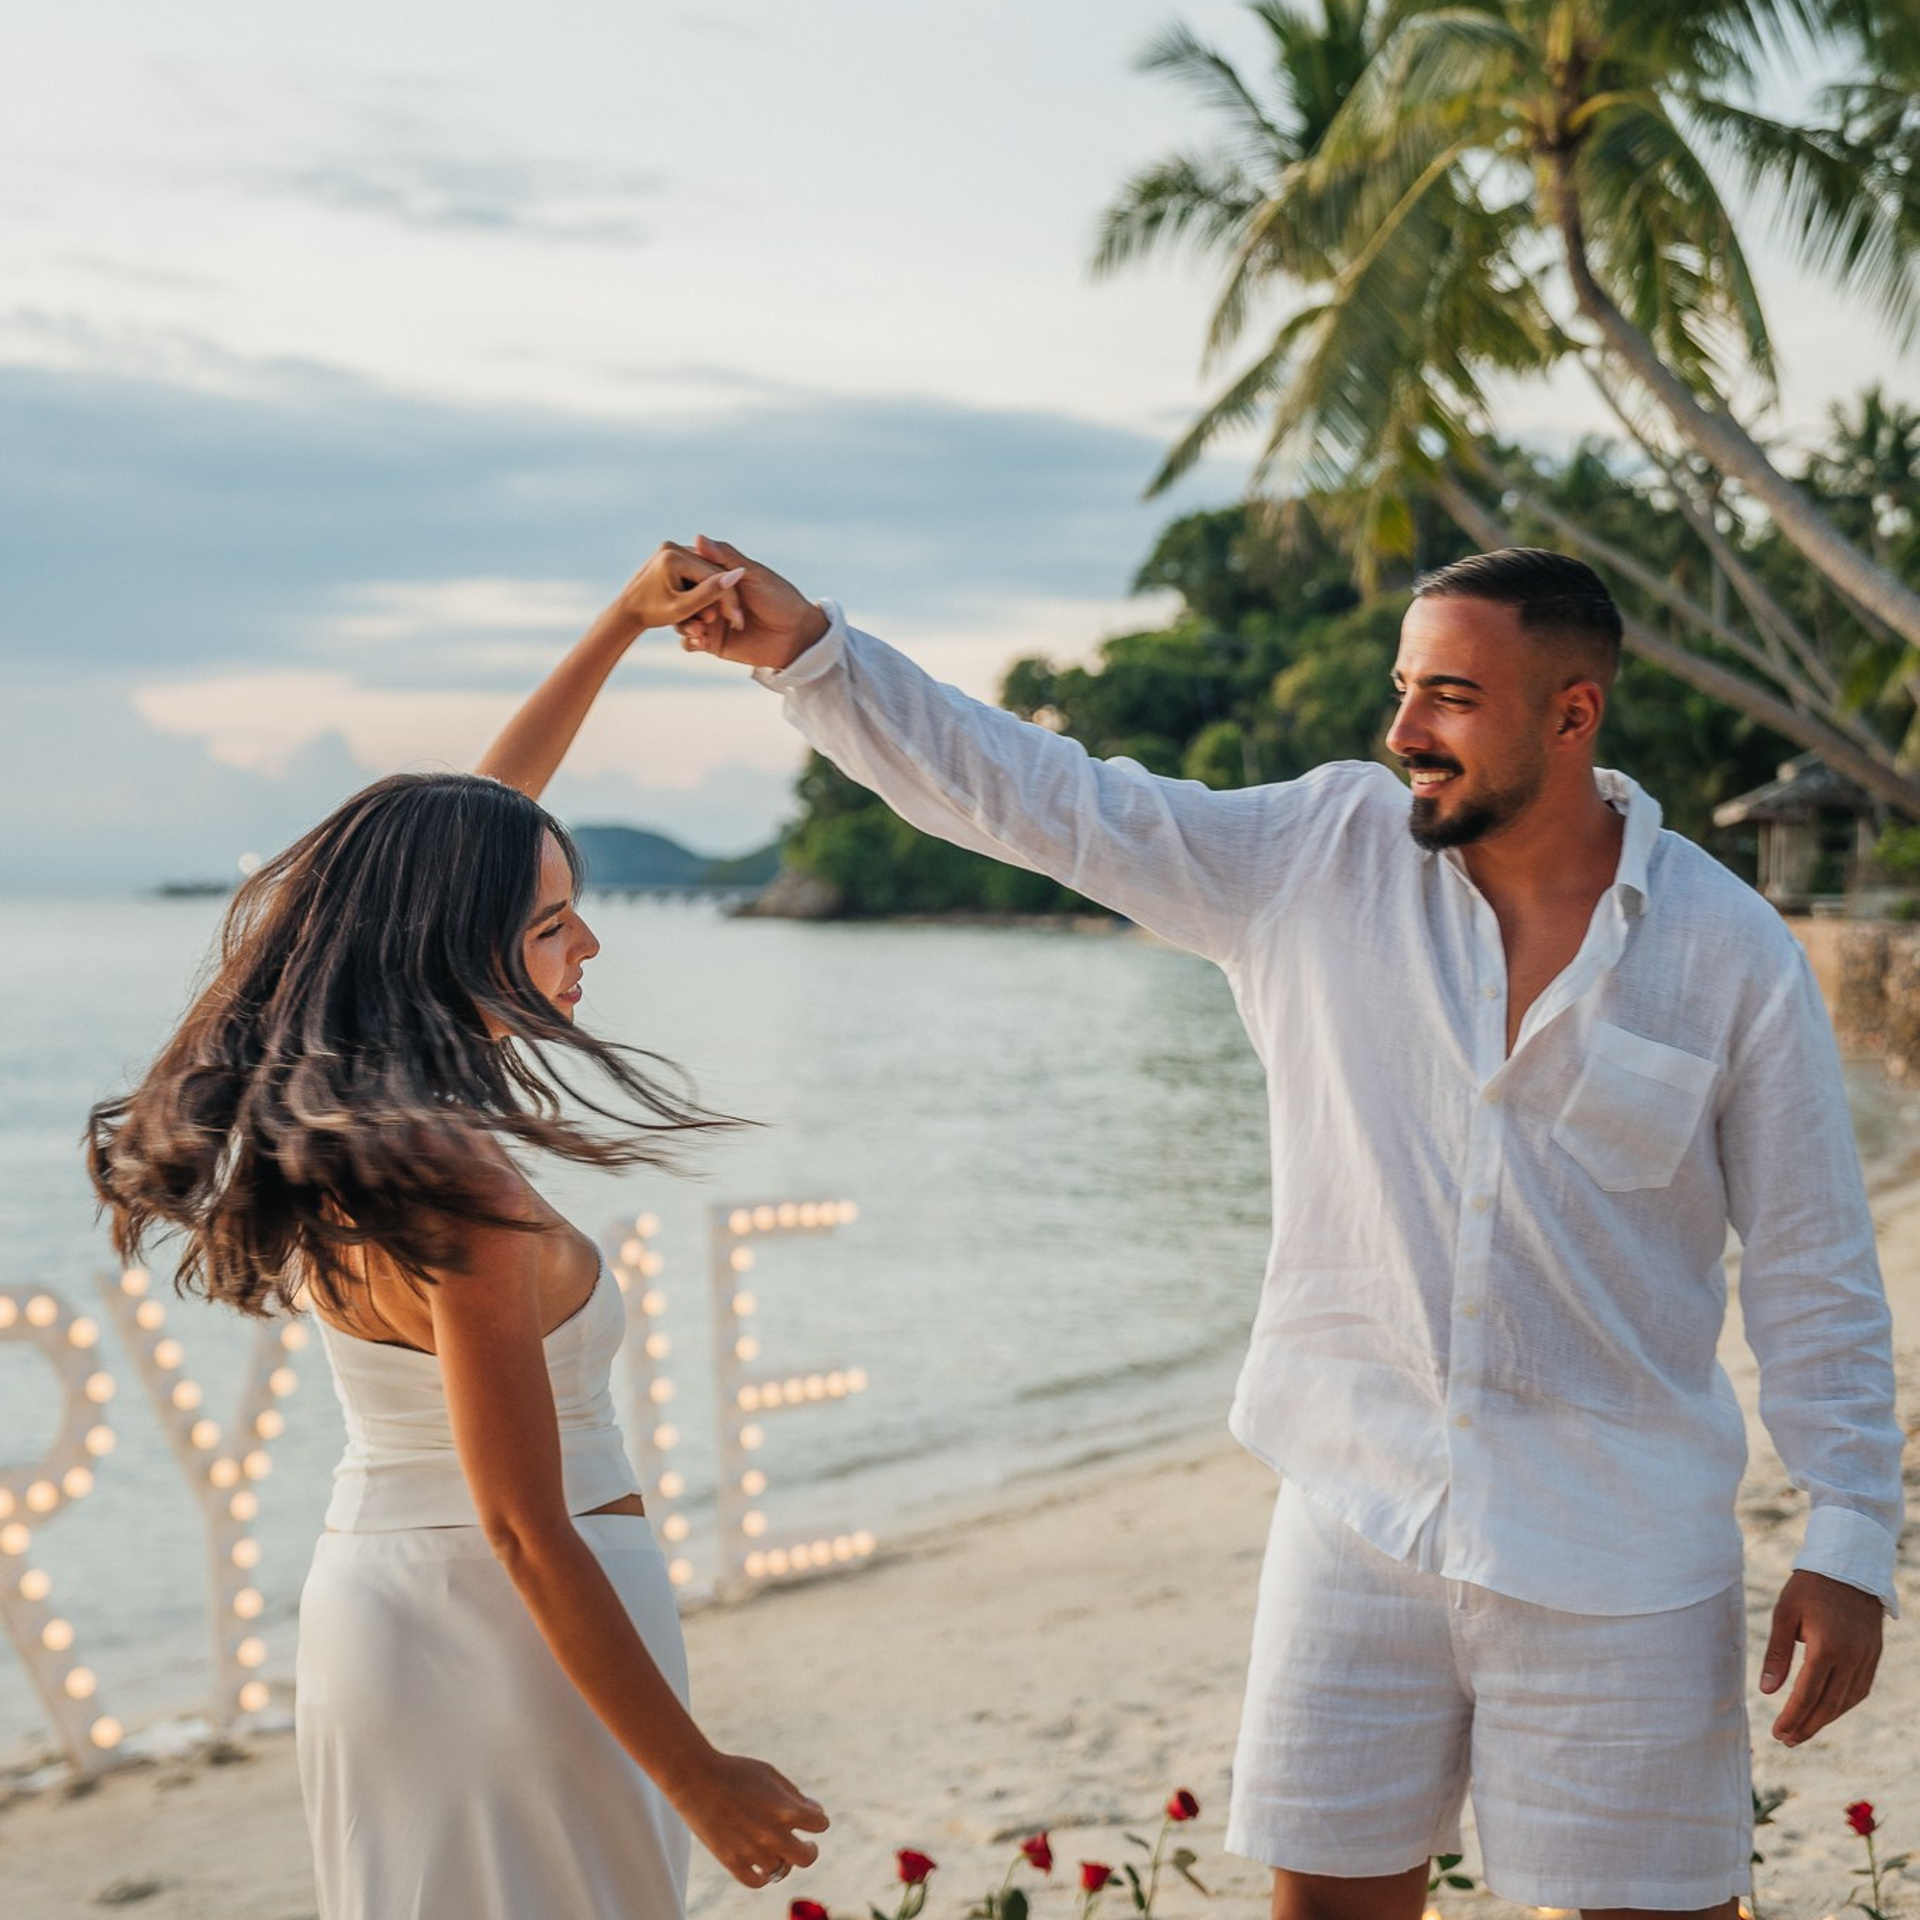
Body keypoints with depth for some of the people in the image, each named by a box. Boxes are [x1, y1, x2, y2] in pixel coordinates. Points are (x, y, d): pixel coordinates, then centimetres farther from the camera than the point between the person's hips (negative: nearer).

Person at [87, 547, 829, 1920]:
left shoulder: (317, 1113, 0)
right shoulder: (462, 1189, -26)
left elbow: (472, 823, 12)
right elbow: (526, 1534, -23)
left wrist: (623, 625, 15)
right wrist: (700, 1778, -18)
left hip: (365, 1598, 9)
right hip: (523, 1638, -9)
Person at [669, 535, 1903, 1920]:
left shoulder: (1734, 952, -5)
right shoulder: (1320, 857, -1)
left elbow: (1815, 1274, 0)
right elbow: (1037, 797, -2)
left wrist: (1850, 1543, -2)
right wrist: (810, 650, -11)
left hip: (1620, 1556, -2)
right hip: (1359, 1522, 2)